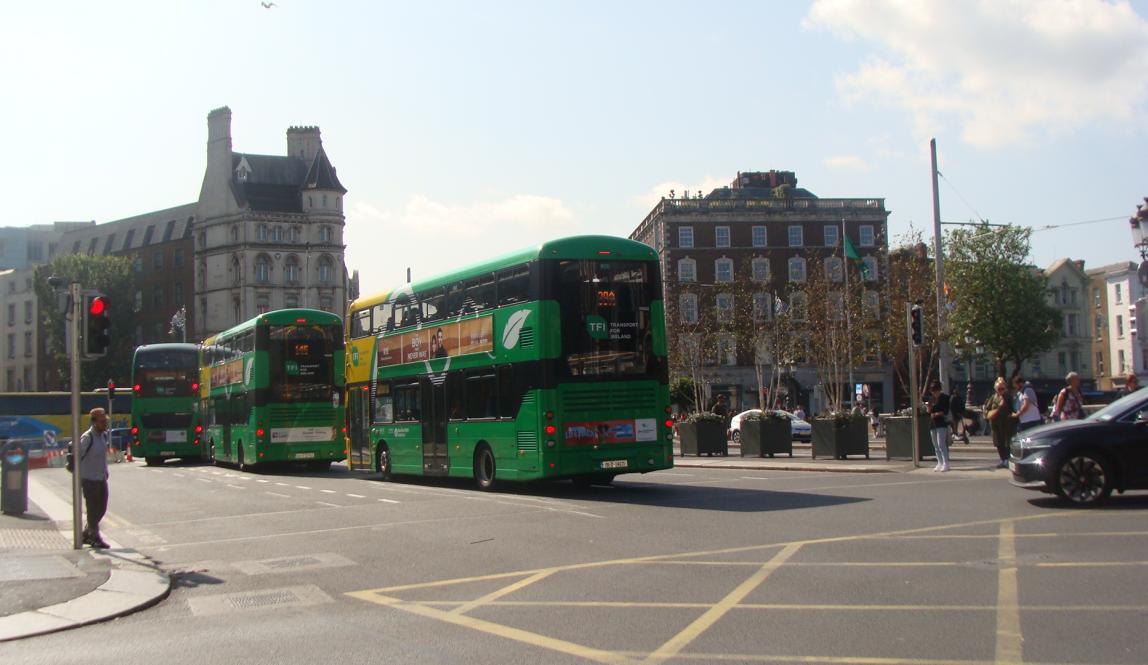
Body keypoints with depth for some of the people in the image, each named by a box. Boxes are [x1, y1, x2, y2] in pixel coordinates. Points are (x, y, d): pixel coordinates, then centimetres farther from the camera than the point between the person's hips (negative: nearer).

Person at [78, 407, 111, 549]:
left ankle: (86, 534, 25)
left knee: (102, 508, 12)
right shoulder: (87, 438, -17)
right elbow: (77, 457, -17)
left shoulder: (104, 435, 6)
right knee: (92, 509, 1)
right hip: (89, 480, -8)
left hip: (101, 478, 8)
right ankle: (95, 537, 10)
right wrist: (78, 478, -17)